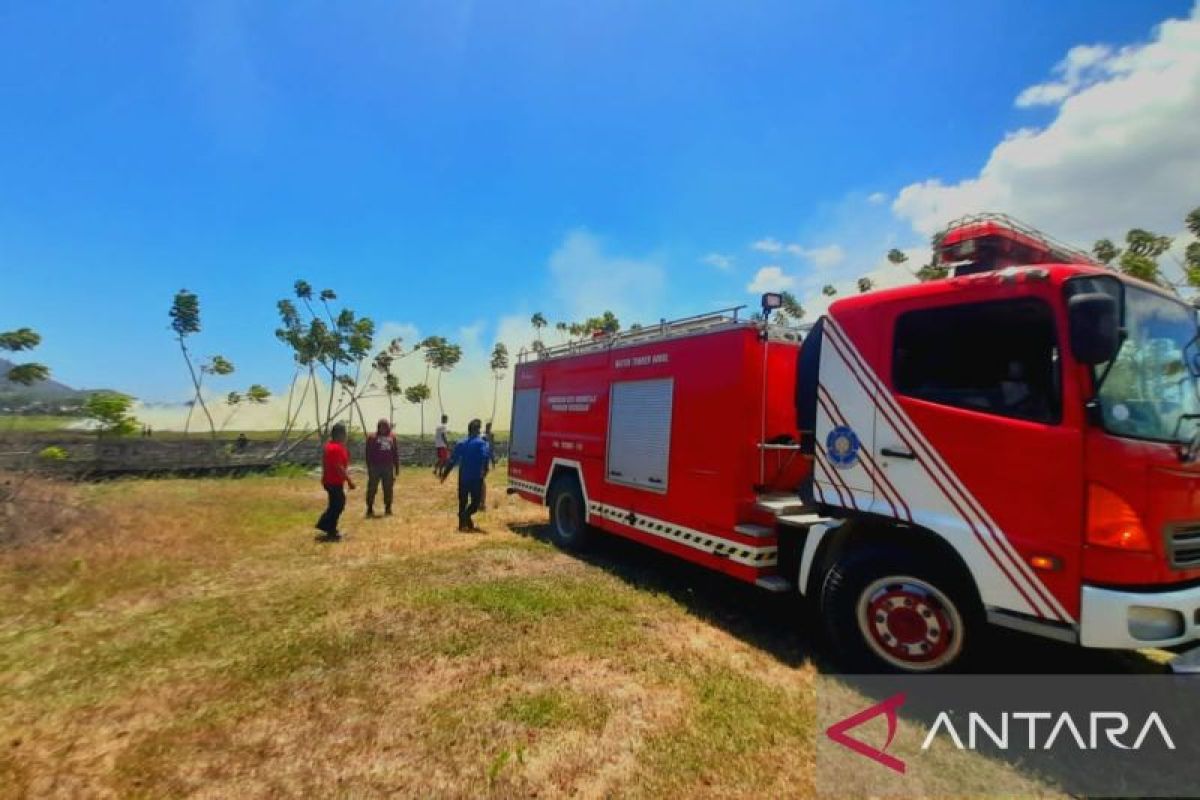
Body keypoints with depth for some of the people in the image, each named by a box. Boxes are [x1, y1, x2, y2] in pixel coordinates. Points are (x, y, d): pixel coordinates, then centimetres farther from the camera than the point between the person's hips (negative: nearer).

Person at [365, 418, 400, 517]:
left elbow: (395, 454, 11)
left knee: (388, 490, 8)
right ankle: (370, 509, 13)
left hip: (388, 467, 3)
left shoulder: (392, 437, 7)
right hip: (375, 467, -3)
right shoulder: (372, 437, -2)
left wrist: (397, 468, 10)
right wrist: (369, 468, -8)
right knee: (372, 489, 2)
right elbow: (368, 454, -3)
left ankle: (388, 509, 19)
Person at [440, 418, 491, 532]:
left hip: (463, 477, 4)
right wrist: (484, 469, -30)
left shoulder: (461, 444, 10)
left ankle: (462, 524, 16)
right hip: (476, 477, -4)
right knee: (475, 501, 3)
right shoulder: (482, 443, -2)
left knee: (463, 501, 14)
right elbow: (486, 455, -22)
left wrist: (445, 473, 13)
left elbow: (453, 459, 8)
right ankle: (466, 514, -23)